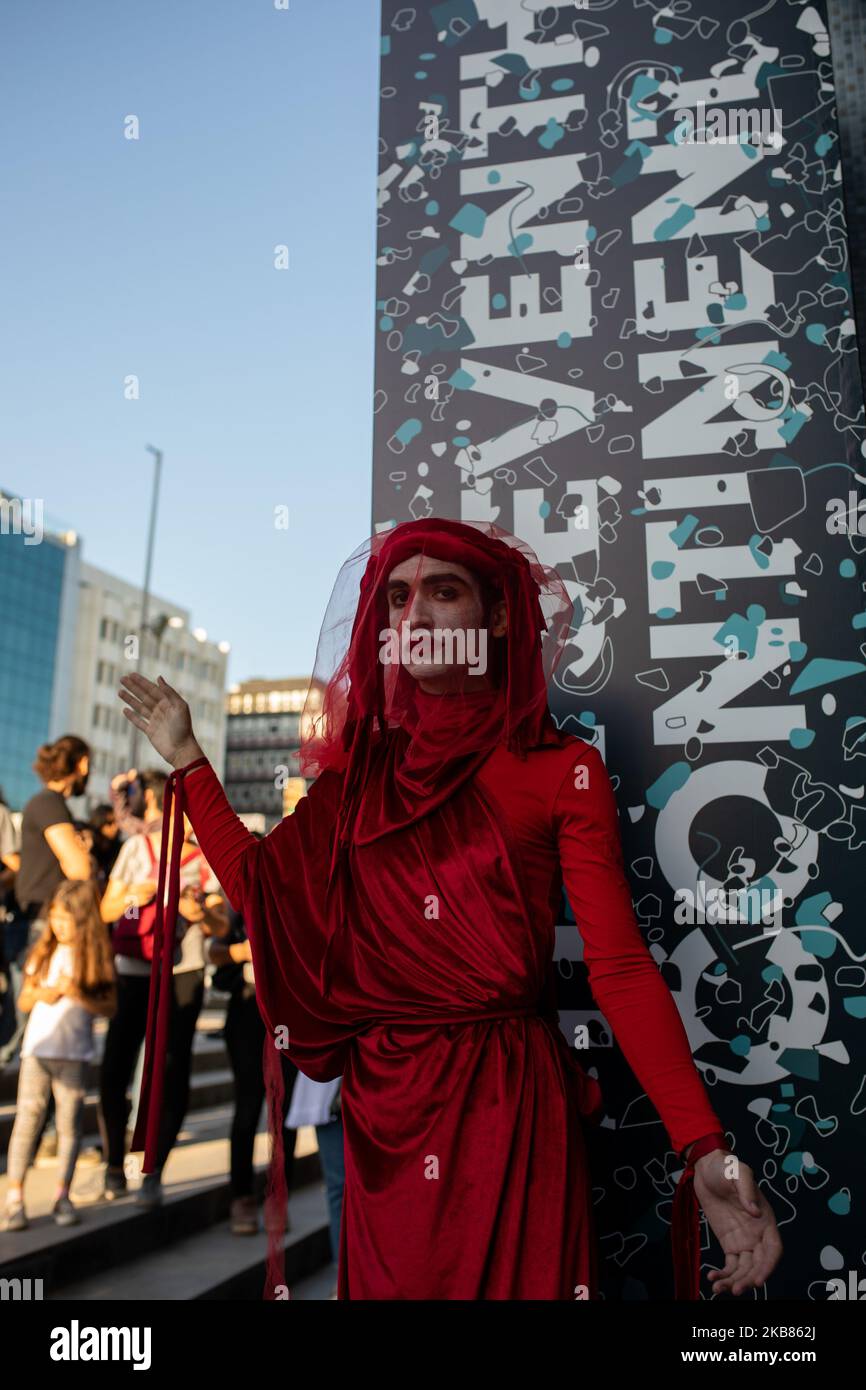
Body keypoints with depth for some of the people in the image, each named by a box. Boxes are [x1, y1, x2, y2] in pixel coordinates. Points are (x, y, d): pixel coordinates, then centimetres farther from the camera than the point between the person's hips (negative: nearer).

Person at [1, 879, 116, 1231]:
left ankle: (62, 1196, 19)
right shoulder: (43, 953, 4)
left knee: (69, 1123, 6)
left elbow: (109, 1008, -4)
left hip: (74, 1055, -1)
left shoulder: (96, 957, -2)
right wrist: (39, 994, -11)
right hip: (36, 1050, 1)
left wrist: (79, 995, -18)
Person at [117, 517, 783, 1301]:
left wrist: (704, 1148, -20)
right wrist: (187, 759, 8)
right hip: (380, 1108, 4)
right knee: (391, 1281, 17)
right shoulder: (359, 768, 7)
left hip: (511, 1105, -3)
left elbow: (620, 964, -10)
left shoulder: (562, 770, -5)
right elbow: (266, 893, 0)